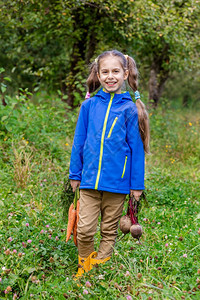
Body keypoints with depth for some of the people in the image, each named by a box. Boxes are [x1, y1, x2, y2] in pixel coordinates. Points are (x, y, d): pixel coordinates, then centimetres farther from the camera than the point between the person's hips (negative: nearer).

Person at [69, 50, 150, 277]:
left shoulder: (129, 109, -2)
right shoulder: (89, 105, 3)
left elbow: (136, 148, 1)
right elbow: (79, 141, 9)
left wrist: (137, 184, 0)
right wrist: (75, 174, 9)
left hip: (117, 181, -1)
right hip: (89, 179, 1)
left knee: (109, 230, 11)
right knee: (85, 230, 0)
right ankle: (84, 266, 23)